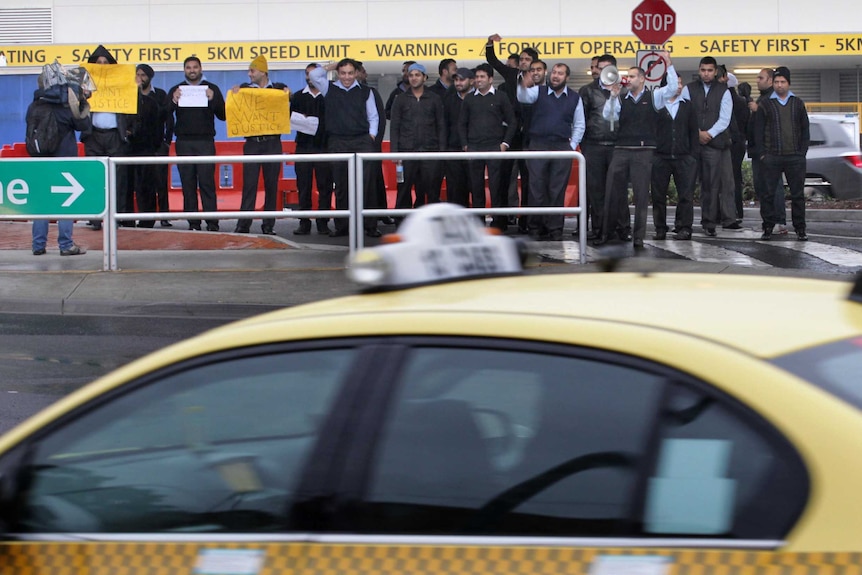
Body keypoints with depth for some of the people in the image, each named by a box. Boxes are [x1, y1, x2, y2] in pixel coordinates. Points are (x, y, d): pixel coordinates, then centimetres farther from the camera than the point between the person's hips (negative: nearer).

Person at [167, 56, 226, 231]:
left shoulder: (211, 89, 9)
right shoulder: (176, 90, 12)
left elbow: (223, 115, 3)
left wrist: (212, 100, -13)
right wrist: (173, 101, -14)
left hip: (205, 142, -2)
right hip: (184, 143, 2)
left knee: (207, 183, -7)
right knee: (188, 185, 0)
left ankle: (212, 223, -7)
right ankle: (193, 223, 3)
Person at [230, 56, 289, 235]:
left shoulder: (278, 88, 8)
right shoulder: (245, 88, 9)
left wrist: (288, 95, -13)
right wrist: (234, 93, -18)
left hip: (272, 142, 0)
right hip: (252, 142, 0)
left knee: (271, 185, 3)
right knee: (249, 185, -4)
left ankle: (268, 225, 8)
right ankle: (243, 225, -4)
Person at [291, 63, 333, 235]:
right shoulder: (298, 97, 13)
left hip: (323, 146, -2)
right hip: (303, 146, 2)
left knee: (325, 186, -2)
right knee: (303, 186, 1)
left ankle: (323, 223, 3)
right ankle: (304, 224, 4)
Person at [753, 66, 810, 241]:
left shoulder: (798, 104, 12)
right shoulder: (765, 105, 7)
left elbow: (805, 130, 13)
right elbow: (758, 131, 6)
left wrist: (802, 152, 3)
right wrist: (763, 153, -3)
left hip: (795, 158, 1)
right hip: (772, 158, -1)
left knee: (798, 194, 2)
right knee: (768, 194, -2)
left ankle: (800, 229, 7)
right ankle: (768, 228, 4)